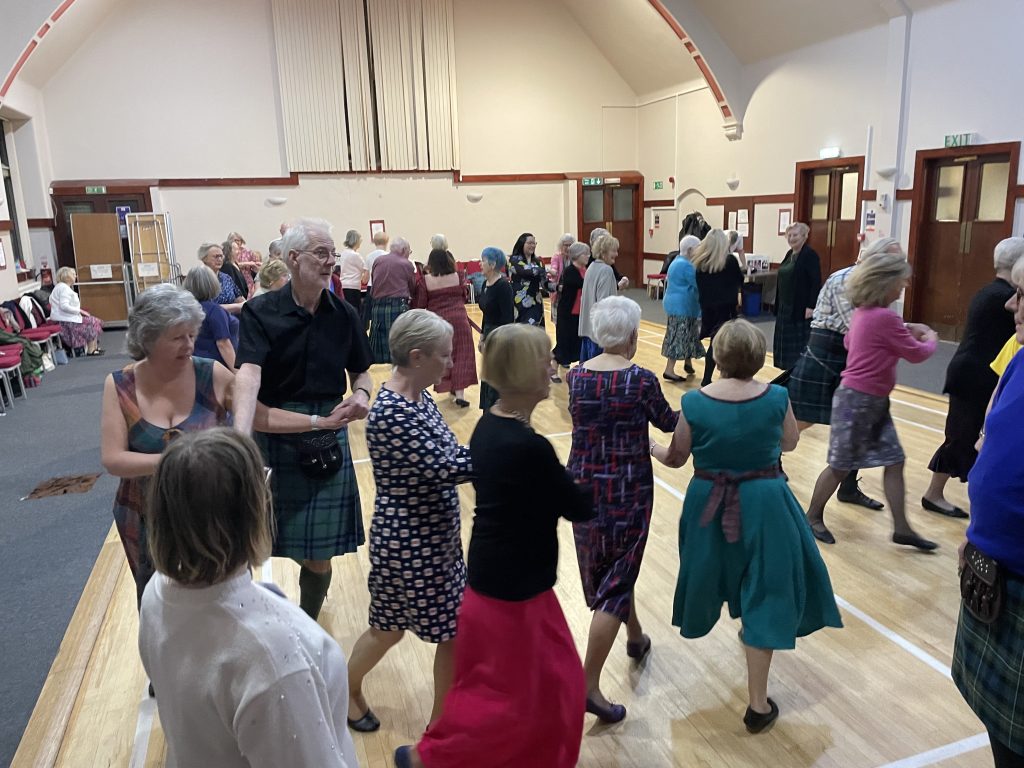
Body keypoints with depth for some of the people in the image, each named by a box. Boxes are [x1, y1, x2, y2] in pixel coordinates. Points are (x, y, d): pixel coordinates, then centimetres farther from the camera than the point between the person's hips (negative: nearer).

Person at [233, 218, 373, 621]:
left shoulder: (344, 314, 0)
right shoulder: (260, 312, -10)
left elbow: (360, 373, 11)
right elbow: (249, 375, -26)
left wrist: (361, 394, -14)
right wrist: (240, 436, -42)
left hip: (327, 440, 2)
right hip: (272, 436, -2)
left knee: (318, 554, 7)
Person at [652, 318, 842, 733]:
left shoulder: (694, 402, -14)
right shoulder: (776, 397, -12)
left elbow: (676, 458, -4)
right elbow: (790, 443, 5)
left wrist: (652, 447, 16)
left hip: (710, 503, 1)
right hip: (763, 504, -1)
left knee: (715, 568, 28)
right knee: (765, 590, 8)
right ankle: (758, 704, 13)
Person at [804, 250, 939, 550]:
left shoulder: (864, 312, 6)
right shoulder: (885, 317, -21)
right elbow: (916, 354, -12)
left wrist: (905, 330, 16)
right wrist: (930, 339, 11)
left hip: (871, 400, 9)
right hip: (859, 399, -9)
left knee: (894, 459, 9)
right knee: (841, 464, 4)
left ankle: (901, 528, 16)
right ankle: (813, 516, 21)